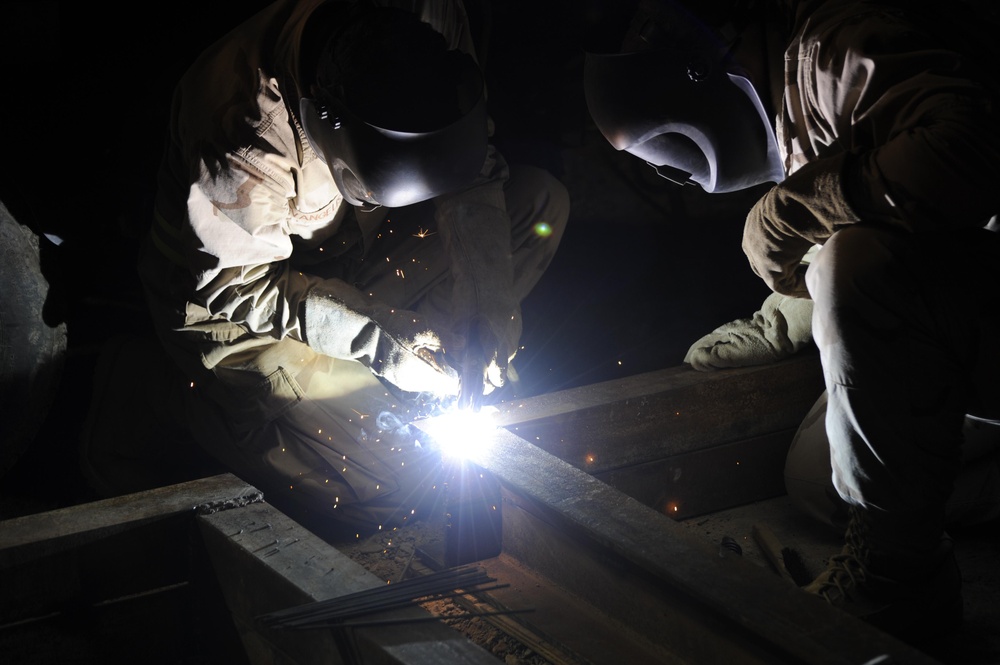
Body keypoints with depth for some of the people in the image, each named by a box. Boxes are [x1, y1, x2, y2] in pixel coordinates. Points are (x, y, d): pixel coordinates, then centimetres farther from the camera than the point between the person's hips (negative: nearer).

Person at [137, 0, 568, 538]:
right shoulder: (246, 136, -37)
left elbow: (474, 171, -8)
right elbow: (235, 288, -23)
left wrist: (488, 309, -17)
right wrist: (376, 339, -28)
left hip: (348, 260, 7)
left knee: (541, 200, -8)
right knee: (393, 482, -21)